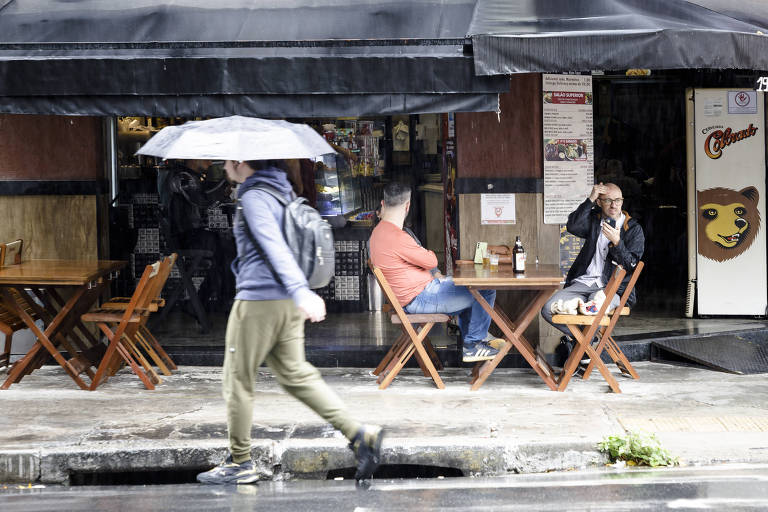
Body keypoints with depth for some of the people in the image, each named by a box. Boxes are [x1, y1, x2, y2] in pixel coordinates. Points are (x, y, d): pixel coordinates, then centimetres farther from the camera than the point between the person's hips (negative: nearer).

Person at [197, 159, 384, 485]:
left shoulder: (254, 197, -12)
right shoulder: (282, 191, 16)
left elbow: (274, 247, -24)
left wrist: (301, 292, -33)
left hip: (257, 301, -9)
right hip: (286, 303, 9)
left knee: (238, 381, 4)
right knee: (295, 375, 11)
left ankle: (240, 463, 12)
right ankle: (359, 434, 0)